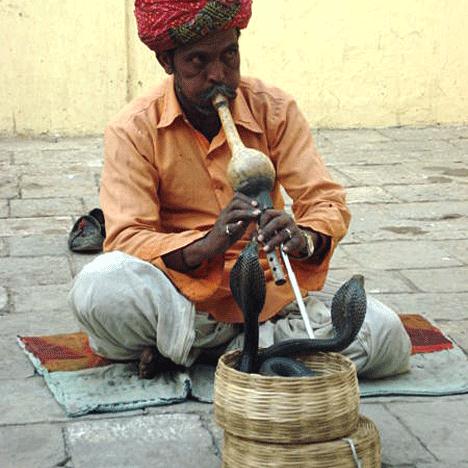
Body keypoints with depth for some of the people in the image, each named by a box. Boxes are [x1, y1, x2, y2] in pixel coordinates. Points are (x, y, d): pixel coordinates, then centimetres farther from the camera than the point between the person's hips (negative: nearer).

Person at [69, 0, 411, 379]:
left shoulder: (275, 109, -1)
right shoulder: (133, 130, -7)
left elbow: (327, 201, -4)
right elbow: (127, 240, -15)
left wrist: (304, 239, -30)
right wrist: (205, 246, -35)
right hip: (182, 289, -2)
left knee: (386, 338, -21)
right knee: (97, 289, -34)